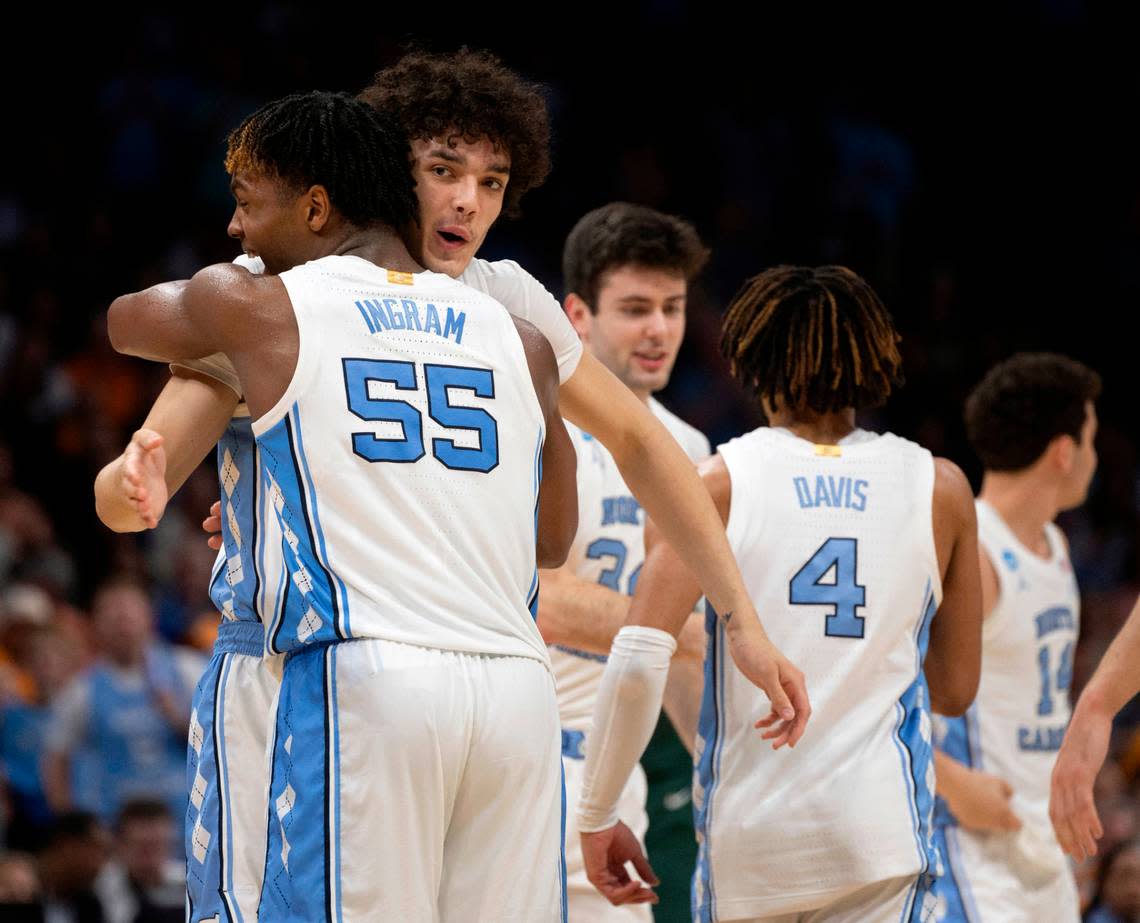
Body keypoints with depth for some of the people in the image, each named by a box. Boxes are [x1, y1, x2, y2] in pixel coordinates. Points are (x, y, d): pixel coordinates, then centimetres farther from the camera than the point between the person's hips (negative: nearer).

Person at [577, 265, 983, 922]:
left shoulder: (716, 484, 0)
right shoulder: (942, 488, 6)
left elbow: (639, 659, -10)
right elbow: (956, 689, 14)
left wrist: (597, 814, -1)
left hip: (747, 829, 1)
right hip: (883, 830, 0)